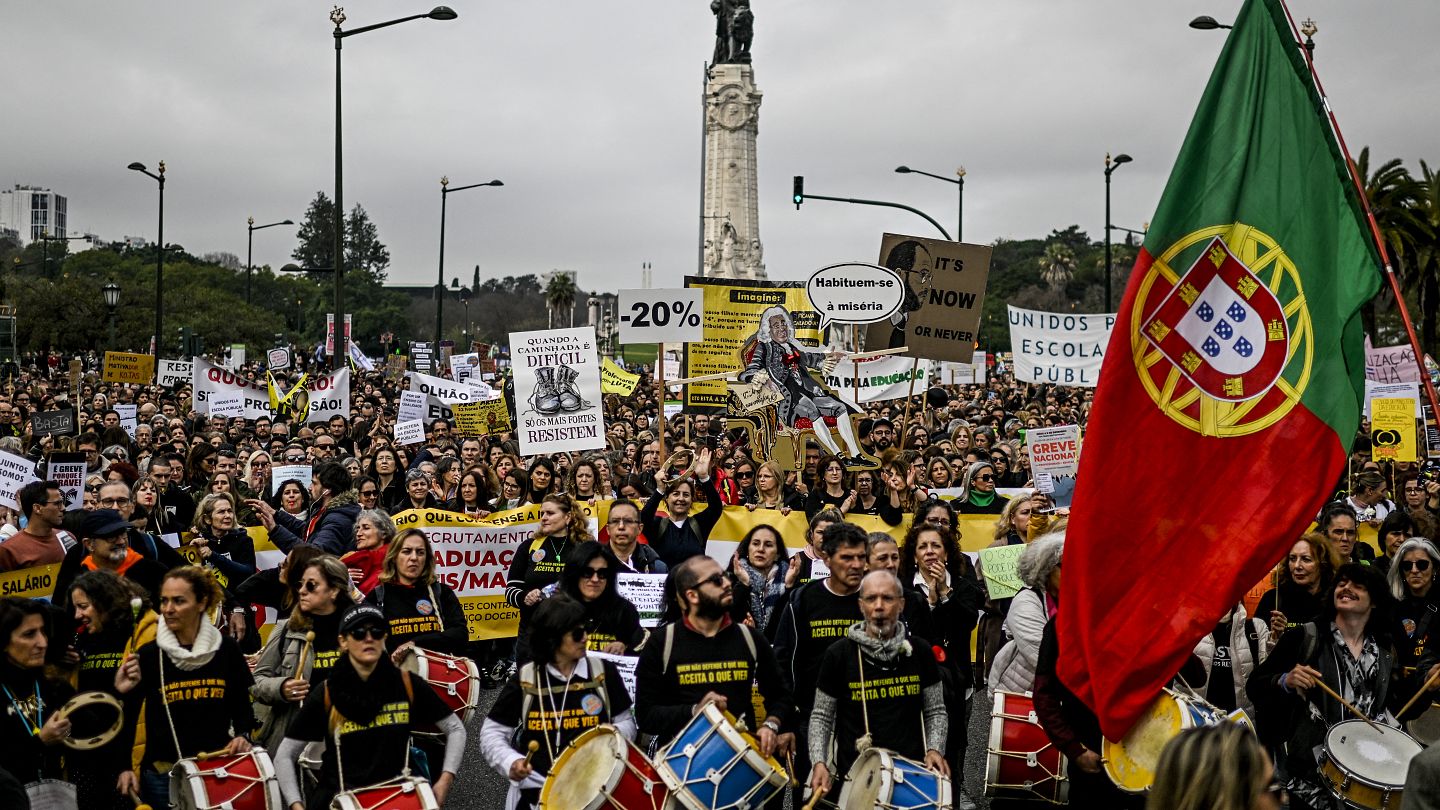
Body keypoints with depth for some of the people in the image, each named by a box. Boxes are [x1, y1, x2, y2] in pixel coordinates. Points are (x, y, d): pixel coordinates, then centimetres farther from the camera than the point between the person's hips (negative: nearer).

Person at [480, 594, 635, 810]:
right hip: (537, 789, -1)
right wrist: (510, 762, -16)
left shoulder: (603, 671, 1)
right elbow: (492, 733, 2)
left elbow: (625, 722, 9)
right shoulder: (524, 680, -3)